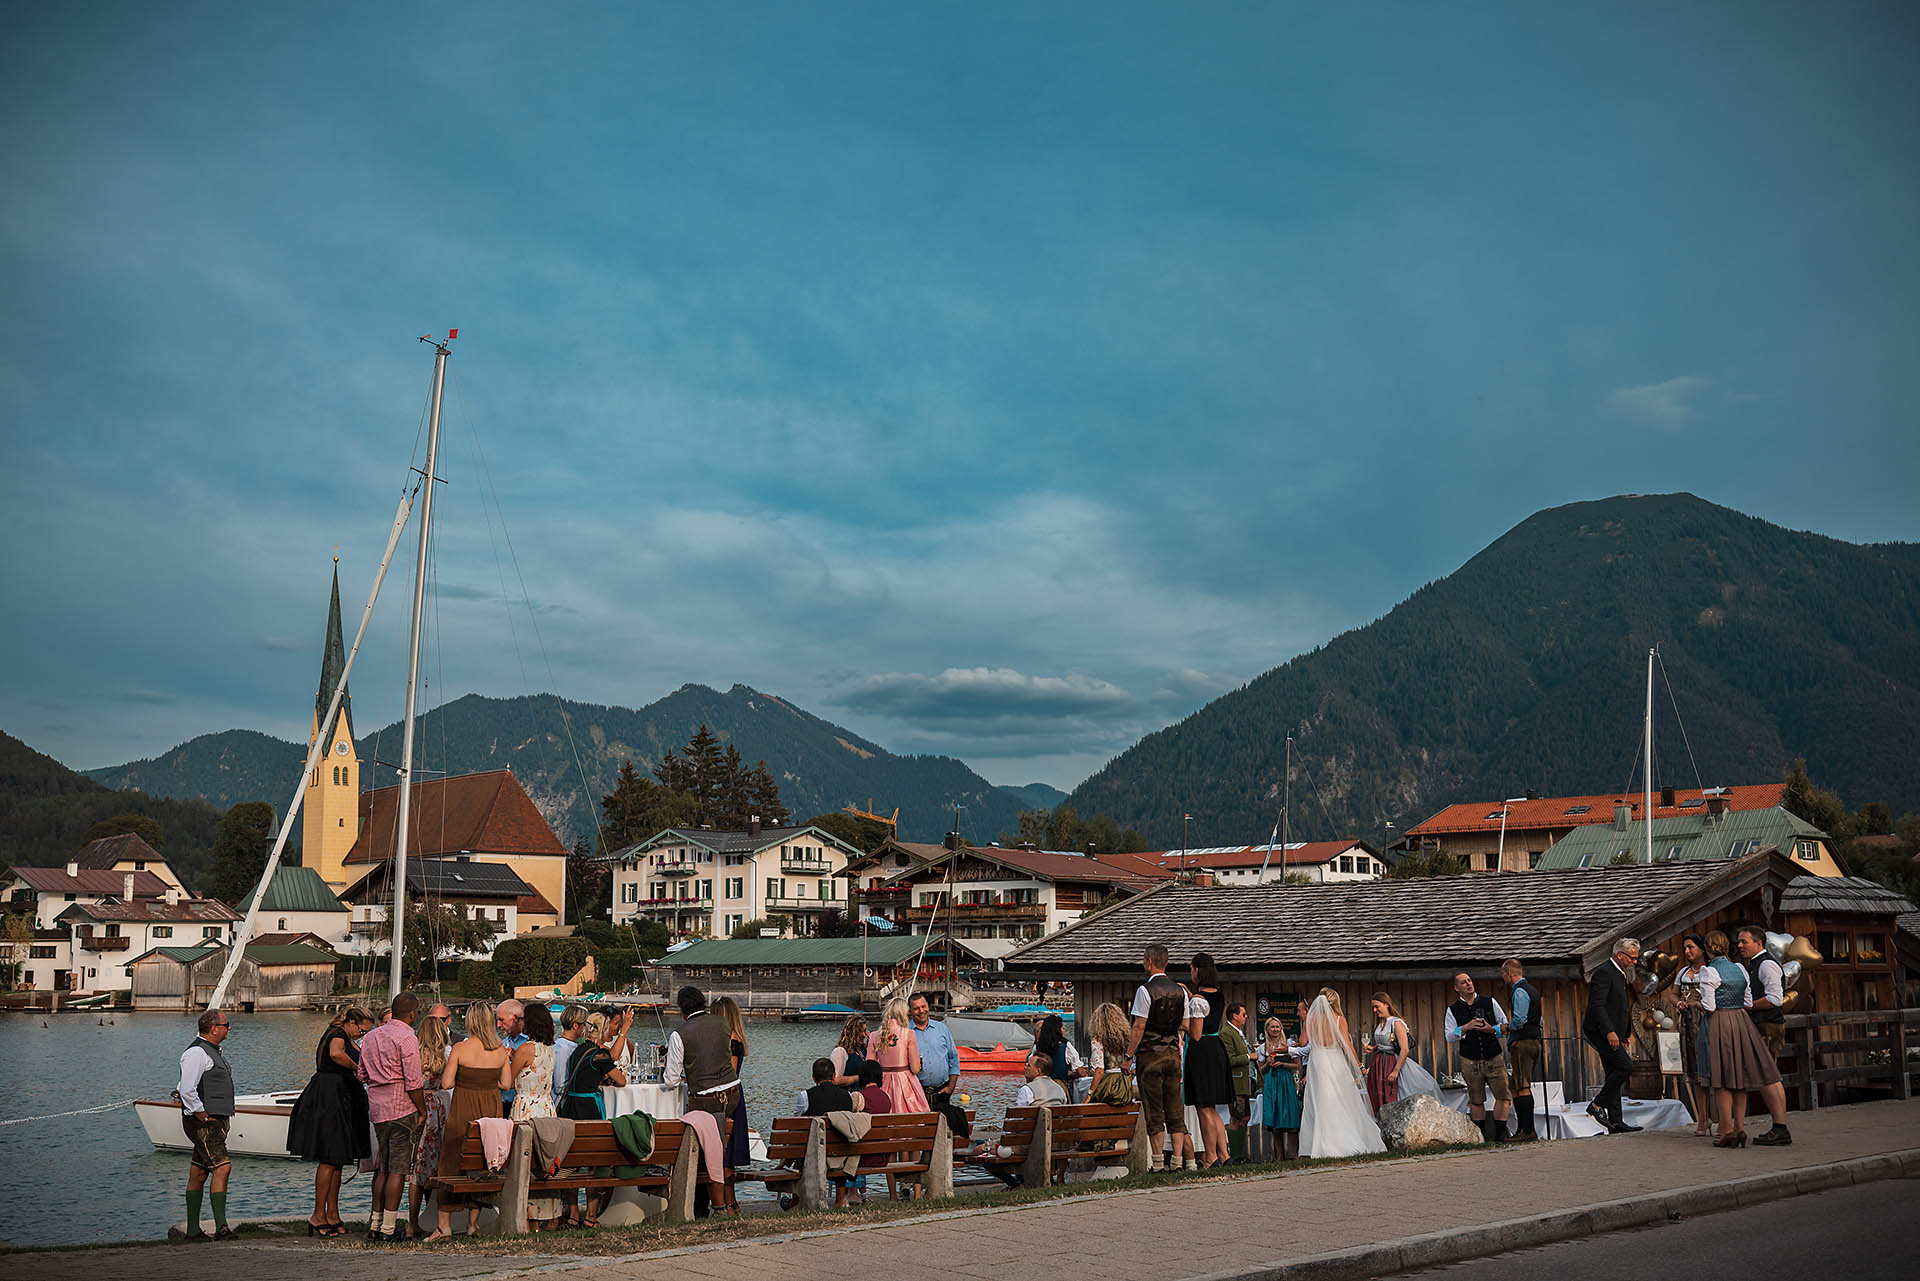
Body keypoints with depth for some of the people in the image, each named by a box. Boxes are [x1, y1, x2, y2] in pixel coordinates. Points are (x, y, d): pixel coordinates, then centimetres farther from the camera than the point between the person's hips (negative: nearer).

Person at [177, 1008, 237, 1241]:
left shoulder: (212, 1051, 20)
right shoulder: (196, 1053, -13)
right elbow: (187, 1090, -22)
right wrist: (204, 1117, -19)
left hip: (216, 1121, 10)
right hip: (203, 1123, -10)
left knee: (198, 1174, 10)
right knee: (222, 1168, -18)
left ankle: (193, 1230, 12)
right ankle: (221, 1227, -22)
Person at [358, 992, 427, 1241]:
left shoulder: (370, 1037, 14)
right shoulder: (407, 1038, -11)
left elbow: (362, 1075, 18)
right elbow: (413, 1082, -14)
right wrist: (422, 1110, -6)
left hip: (376, 1108, 8)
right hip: (402, 1109, -8)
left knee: (382, 1167, 14)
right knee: (398, 1169, -4)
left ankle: (375, 1224, 16)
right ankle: (388, 1228, -5)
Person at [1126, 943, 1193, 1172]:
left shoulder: (1145, 990, -11)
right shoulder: (1180, 991, 8)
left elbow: (1139, 1027, -12)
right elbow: (1185, 1025, 9)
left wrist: (1129, 1056, -8)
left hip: (1149, 1054, -5)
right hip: (1173, 1053, 5)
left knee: (1153, 1110, -1)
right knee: (1175, 1109, 7)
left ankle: (1157, 1159, -1)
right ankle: (1177, 1159, 4)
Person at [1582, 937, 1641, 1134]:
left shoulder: (1618, 974, 19)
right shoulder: (1604, 972, -13)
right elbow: (1597, 1005, -21)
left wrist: (1625, 1034, 21)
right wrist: (1609, 1031, -27)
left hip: (1612, 1033, 10)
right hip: (1599, 1030, -10)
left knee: (1614, 1075, 8)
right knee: (1625, 1066, -17)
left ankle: (1615, 1122, 8)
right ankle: (1597, 1105, -11)